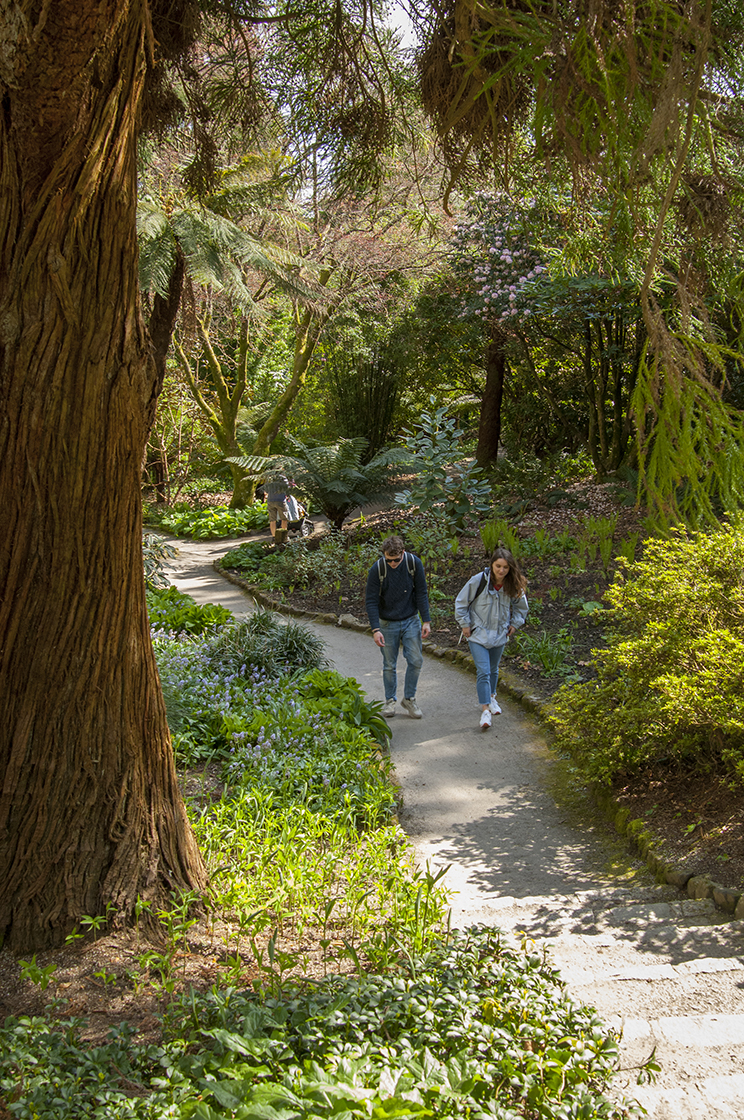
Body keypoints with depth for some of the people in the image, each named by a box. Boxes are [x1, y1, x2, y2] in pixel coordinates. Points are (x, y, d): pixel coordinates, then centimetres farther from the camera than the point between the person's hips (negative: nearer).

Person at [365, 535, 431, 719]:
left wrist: (426, 621, -8)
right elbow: (371, 601, -12)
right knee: (389, 665, 6)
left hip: (411, 620, 1)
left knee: (415, 661, -2)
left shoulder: (414, 563, -13)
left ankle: (409, 699, 15)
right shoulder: (377, 569, -18)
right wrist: (375, 629, -19)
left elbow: (421, 593, -5)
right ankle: (390, 701, 22)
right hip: (388, 623, -1)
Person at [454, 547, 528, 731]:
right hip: (478, 634, -4)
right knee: (483, 671, -13)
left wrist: (515, 624, 7)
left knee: (493, 670, 19)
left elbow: (520, 606, 14)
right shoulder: (478, 580, -17)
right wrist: (465, 624, -5)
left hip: (500, 634, 4)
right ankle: (485, 710, -10)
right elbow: (461, 602, -6)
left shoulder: (514, 585, -7)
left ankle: (491, 697, 42)